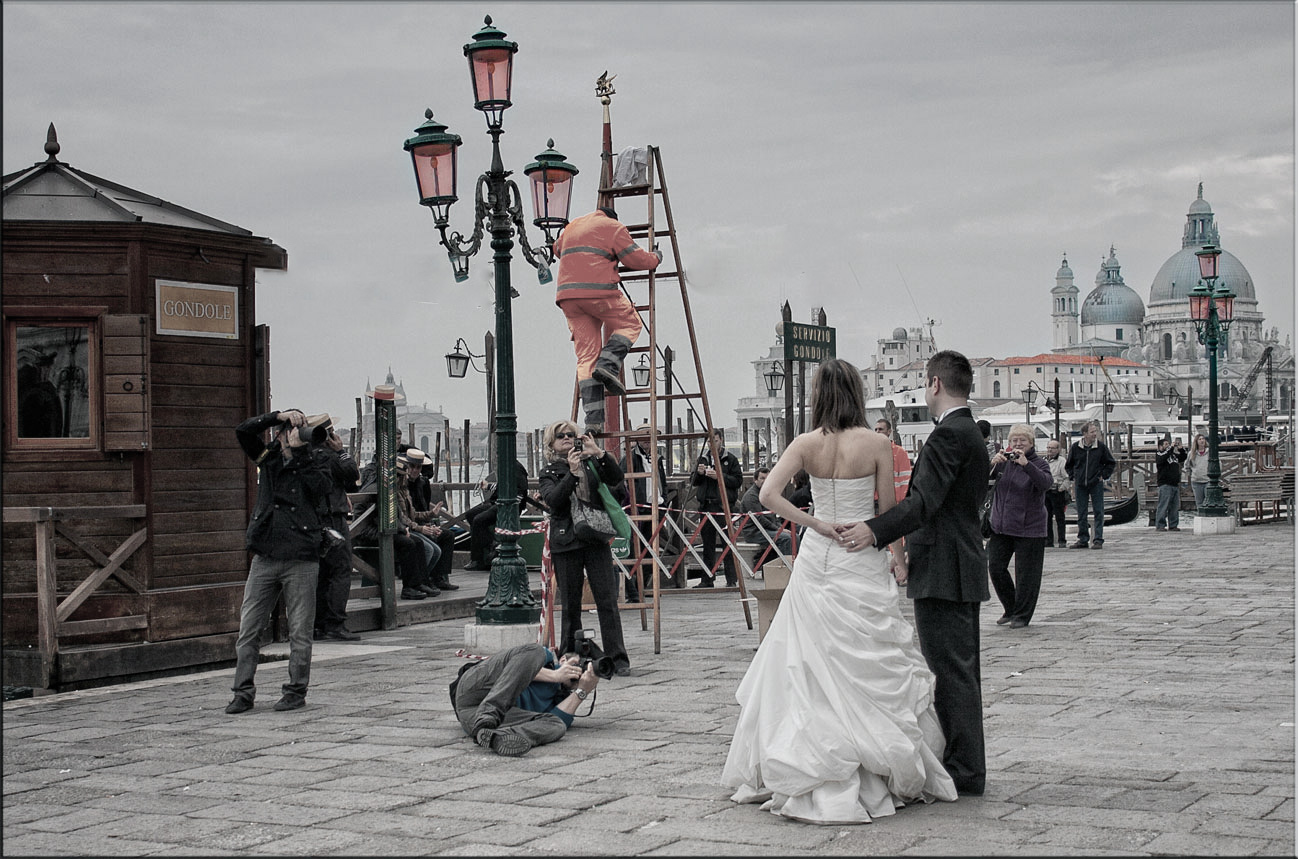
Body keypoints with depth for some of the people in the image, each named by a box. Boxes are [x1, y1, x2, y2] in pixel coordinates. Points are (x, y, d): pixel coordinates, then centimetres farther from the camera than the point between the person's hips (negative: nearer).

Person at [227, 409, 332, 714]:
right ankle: (243, 693, 7)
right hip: (264, 559, 3)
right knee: (248, 629, 1)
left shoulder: (312, 465, 3)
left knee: (299, 631, 2)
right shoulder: (268, 458, 11)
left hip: (301, 561, -3)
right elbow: (243, 431, 2)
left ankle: (296, 691, 12)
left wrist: (300, 451, -17)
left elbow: (319, 484, -17)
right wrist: (279, 415, -7)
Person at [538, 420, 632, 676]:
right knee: (570, 605, 4)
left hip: (596, 540, 1)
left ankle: (618, 659, -3)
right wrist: (572, 472, -20)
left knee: (608, 601, -5)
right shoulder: (549, 472, 6)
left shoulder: (591, 462, 10)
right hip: (565, 544, -1)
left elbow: (616, 478, -4)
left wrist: (599, 454, -15)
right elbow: (553, 500, -11)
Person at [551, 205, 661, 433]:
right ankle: (608, 365, -10)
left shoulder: (571, 226, 27)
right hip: (598, 290, -5)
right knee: (630, 323, 18)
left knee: (586, 355, 4)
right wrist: (656, 258, 22)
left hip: (567, 294, 5)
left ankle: (593, 418, -5)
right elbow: (635, 259, 3)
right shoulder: (612, 226, 9)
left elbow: (558, 249, 45)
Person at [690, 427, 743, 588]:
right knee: (708, 544, 9)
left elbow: (738, 480, -6)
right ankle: (708, 579, 15)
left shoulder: (730, 459, 1)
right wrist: (699, 473, -6)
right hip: (706, 506, 4)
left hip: (724, 506, -4)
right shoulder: (703, 458, 13)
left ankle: (731, 579, -1)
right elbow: (693, 481, 15)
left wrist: (720, 476, -16)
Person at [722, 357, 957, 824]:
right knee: (871, 668, 4)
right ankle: (888, 772, 8)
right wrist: (899, 561, 10)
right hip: (863, 562, -2)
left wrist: (816, 524, -7)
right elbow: (889, 511, -2)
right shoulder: (876, 443, -8)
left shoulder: (806, 444, -3)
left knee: (811, 669, 9)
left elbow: (768, 495, -14)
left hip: (816, 560, 2)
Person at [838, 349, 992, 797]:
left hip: (943, 574, -11)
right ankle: (966, 764, 23)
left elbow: (925, 499, -26)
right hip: (963, 570, 11)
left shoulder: (949, 435, -15)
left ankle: (963, 772, -2)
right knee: (961, 671, 15)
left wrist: (875, 530, -33)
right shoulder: (972, 434, 18)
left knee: (952, 672, -6)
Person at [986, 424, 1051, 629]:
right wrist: (992, 463, -23)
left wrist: (1026, 464, -34)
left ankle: (1022, 615, 13)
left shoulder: (1038, 464, -2)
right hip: (1001, 526, 4)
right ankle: (1011, 609, 20)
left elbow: (1046, 483, -22)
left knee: (1026, 574, -1)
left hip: (1029, 529, -4)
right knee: (995, 567, 2)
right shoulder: (1003, 462, 8)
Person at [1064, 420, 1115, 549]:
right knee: (1081, 514, 5)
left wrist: (1103, 476, 1)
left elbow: (1111, 463, 10)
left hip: (1096, 484, -2)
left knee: (1098, 512, -2)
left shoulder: (1101, 447, -1)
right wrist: (1073, 477, 5)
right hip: (1080, 485, 2)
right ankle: (1083, 539, 14)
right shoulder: (1075, 447, 2)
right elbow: (1069, 465, 16)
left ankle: (1098, 540, 1)